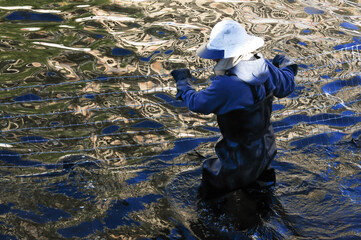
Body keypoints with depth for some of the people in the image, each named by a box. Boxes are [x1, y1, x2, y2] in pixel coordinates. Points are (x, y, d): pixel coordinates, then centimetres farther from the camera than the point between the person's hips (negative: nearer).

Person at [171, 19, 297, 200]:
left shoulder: (226, 86, -36)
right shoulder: (265, 67, -14)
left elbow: (197, 104, -19)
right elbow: (286, 86, 5)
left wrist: (183, 82, 1)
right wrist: (287, 66, 28)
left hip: (243, 156, -8)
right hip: (266, 147, 8)